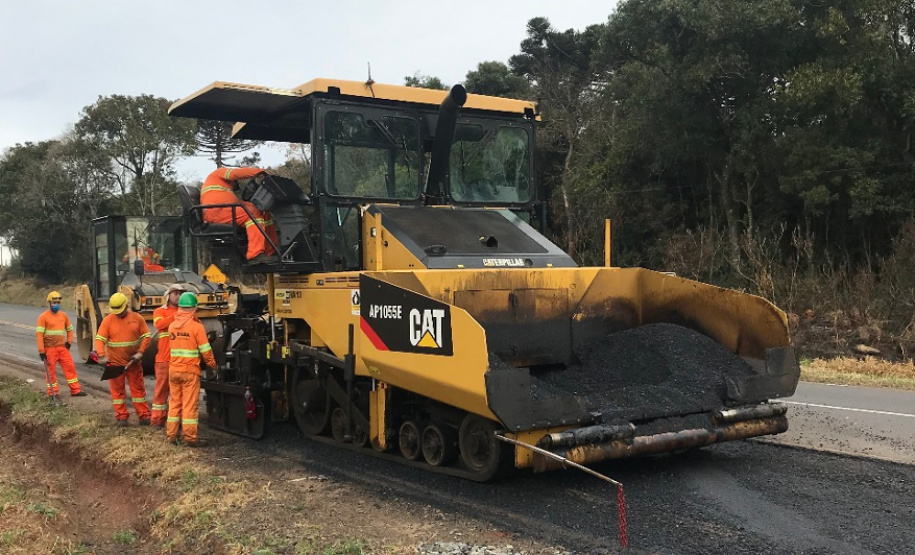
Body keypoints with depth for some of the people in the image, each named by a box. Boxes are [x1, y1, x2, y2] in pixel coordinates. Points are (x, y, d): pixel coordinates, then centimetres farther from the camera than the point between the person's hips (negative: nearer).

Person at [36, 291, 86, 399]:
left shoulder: (63, 315, 9)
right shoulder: (43, 317, -6)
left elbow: (70, 329, 21)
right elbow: (39, 334, -10)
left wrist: (69, 341, 5)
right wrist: (41, 350, -15)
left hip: (63, 347, 5)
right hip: (50, 348, -5)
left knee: (70, 367, 3)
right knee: (51, 370, 3)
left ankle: (75, 390, 10)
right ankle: (52, 393, 14)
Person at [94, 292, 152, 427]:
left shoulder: (137, 318, -1)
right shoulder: (108, 320, -4)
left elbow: (146, 336, 1)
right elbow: (99, 339, -9)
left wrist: (140, 352, -11)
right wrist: (101, 355, -23)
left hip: (133, 362, 1)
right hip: (114, 362, -1)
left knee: (138, 388, 6)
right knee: (117, 390, 6)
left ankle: (144, 416, 13)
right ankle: (121, 417, 15)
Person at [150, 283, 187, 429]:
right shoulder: (160, 311, 7)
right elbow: (159, 324, -15)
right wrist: (176, 316, -21)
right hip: (164, 358, -3)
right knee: (162, 388, 2)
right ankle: (157, 420, 8)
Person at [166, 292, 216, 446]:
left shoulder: (172, 326, 6)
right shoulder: (196, 326, -12)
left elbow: (174, 345, 11)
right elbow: (205, 350, -10)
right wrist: (212, 364, 4)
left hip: (174, 370, 5)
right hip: (190, 371, -5)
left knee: (174, 403, 13)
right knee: (190, 404, 0)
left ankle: (171, 435, 17)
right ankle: (189, 437, 2)